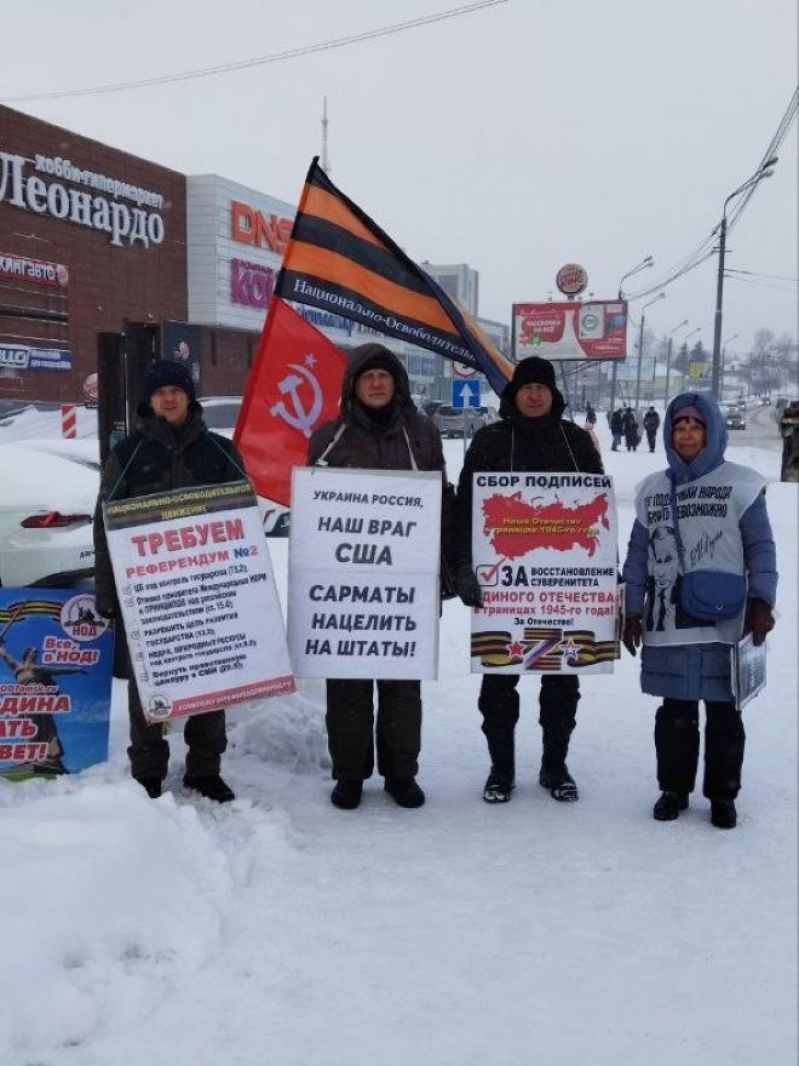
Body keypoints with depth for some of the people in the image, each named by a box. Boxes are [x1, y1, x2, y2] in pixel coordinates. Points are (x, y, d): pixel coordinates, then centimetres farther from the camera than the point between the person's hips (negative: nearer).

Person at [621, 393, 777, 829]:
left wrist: (760, 601, -8)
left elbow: (761, 548, 1)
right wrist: (633, 611, 9)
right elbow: (639, 553, 12)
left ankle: (722, 794, 21)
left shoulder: (741, 484, 1)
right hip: (668, 625, 2)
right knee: (674, 711, 9)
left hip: (725, 624, -2)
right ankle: (673, 788, 24)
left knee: (723, 711, 6)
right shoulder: (653, 489, 10)